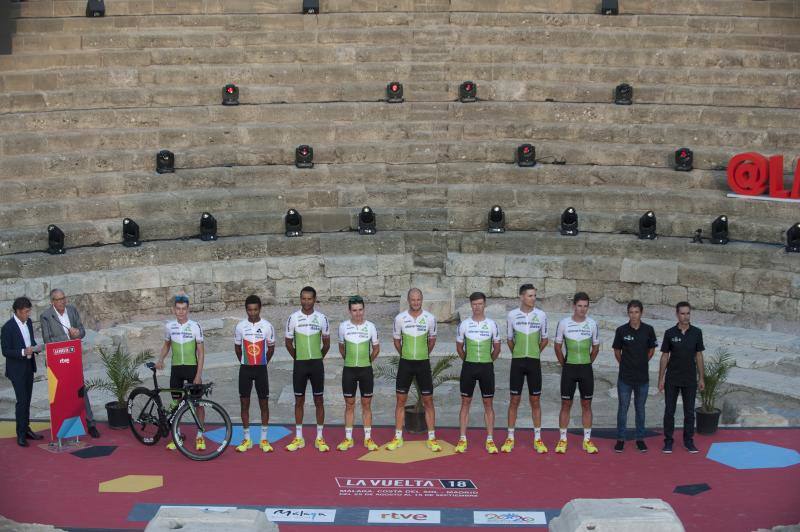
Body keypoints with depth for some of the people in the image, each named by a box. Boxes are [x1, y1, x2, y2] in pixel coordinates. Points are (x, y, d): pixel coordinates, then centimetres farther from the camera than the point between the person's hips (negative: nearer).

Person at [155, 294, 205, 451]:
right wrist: (160, 359, -3)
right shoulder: (169, 326, 1)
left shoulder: (195, 326, -8)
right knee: (176, 403, 7)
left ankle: (200, 436, 10)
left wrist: (198, 374, -12)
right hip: (176, 368, 3)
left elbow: (201, 351, -7)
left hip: (192, 367, -3)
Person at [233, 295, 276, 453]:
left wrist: (262, 364, 11)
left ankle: (264, 439, 11)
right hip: (245, 369, 1)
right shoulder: (240, 326, -2)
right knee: (244, 403, 4)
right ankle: (247, 439, 13)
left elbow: (271, 348, 8)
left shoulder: (267, 326, -4)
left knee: (263, 403, 2)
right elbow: (237, 348, 11)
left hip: (261, 369, -1)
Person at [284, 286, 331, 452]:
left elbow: (326, 343, 10)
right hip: (299, 364, 0)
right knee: (299, 400, 5)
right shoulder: (293, 318, -2)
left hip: (317, 364, 0)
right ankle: (298, 438, 13)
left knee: (319, 400, 3)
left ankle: (319, 438, 9)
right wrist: (298, 358, 10)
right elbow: (288, 343, 7)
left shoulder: (321, 318, -1)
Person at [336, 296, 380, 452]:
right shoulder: (343, 326, -2)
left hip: (366, 370, 0)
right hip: (349, 370, 0)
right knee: (349, 405, 6)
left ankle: (368, 438, 12)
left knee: (366, 405, 5)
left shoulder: (370, 326, -3)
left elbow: (376, 348, 10)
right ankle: (348, 439, 12)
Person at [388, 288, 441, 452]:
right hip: (405, 363, 1)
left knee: (428, 401, 0)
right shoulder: (400, 318, -4)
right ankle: (398, 437, 13)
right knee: (401, 400, 4)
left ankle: (431, 438, 6)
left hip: (423, 363, 0)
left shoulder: (430, 318, -5)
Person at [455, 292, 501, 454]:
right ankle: (462, 439, 7)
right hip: (468, 367, 0)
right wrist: (469, 361, 10)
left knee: (488, 404, 3)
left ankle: (490, 440, 8)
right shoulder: (464, 324, 0)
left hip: (487, 367, 0)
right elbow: (459, 347, 11)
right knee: (465, 402, 3)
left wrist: (487, 362, 10)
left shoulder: (492, 324, 1)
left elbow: (497, 348, 10)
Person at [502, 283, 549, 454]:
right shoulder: (512, 315, -1)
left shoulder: (541, 315, 0)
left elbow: (544, 339, 12)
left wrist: (534, 353, 11)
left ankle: (537, 439, 11)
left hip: (534, 361, 0)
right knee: (514, 400, 3)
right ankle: (510, 438, 9)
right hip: (517, 361, 0)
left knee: (535, 401, 4)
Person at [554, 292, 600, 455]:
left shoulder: (592, 324, 1)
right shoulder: (563, 323, -4)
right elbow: (558, 347, 6)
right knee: (566, 404, 2)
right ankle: (562, 440, 10)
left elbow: (595, 347, 13)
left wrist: (587, 364, 10)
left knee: (586, 404, 6)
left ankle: (587, 440, 13)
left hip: (586, 369, 2)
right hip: (569, 368, -1)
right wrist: (565, 365, 5)